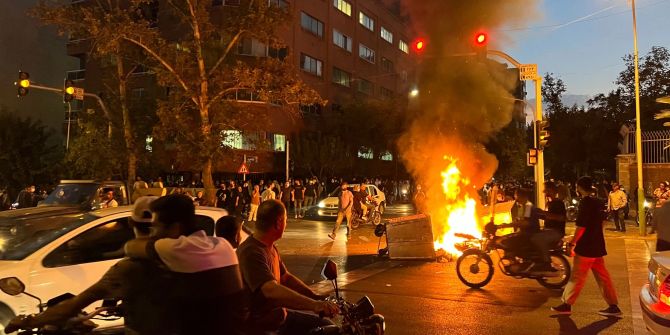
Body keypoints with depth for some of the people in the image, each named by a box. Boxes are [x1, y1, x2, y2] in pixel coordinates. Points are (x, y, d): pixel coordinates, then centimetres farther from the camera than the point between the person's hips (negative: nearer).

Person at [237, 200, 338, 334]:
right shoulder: (251, 252, -26)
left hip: (278, 312, 10)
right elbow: (271, 290, -40)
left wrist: (316, 297, 0)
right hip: (262, 323, -10)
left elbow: (286, 278, 13)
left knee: (326, 324, 13)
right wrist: (314, 305, -48)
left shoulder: (271, 247, 8)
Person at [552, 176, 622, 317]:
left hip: (586, 247, -8)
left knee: (576, 277, 0)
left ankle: (567, 304, 7)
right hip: (597, 246, 8)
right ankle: (613, 306, 14)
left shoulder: (585, 202, -17)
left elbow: (581, 226, -20)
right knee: (603, 277, 11)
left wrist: (572, 243, -11)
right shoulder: (597, 202, 10)